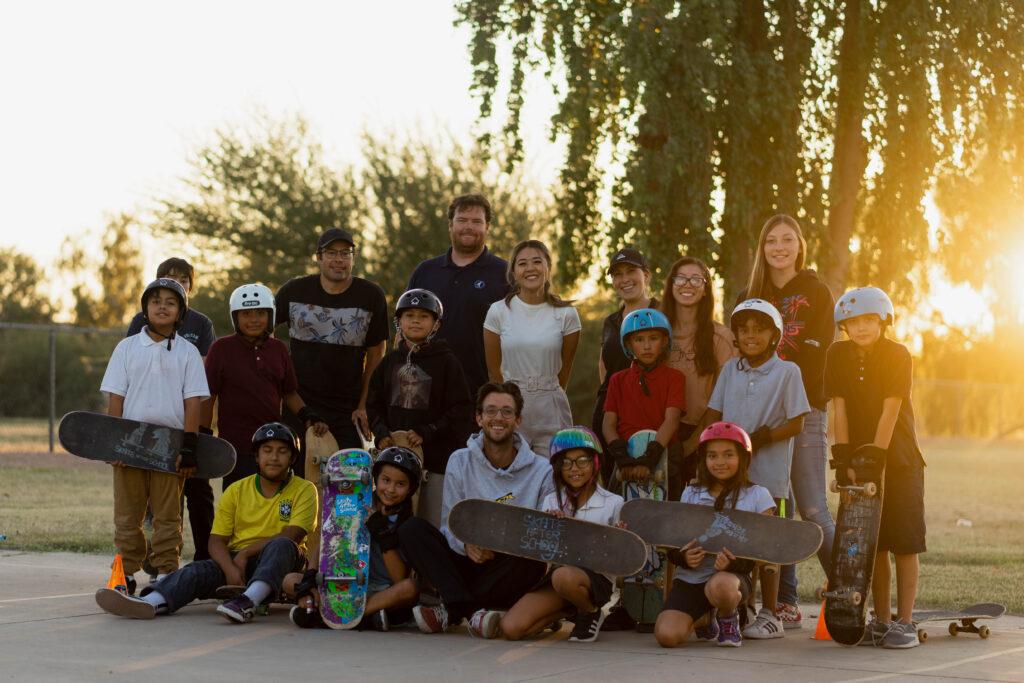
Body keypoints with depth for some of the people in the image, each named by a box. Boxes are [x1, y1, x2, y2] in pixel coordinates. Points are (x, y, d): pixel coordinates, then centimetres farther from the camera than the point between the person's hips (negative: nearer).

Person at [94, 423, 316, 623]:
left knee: (282, 546, -35)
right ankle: (150, 603, -53)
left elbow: (292, 536, -10)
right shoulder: (237, 490, 11)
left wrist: (245, 553, -15)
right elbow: (217, 541, 3)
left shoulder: (304, 490, 3)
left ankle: (249, 601, -57)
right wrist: (230, 568, -18)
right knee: (197, 571, -25)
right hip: (234, 559, 3)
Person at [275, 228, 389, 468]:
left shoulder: (371, 296, 2)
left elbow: (376, 354, 6)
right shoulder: (294, 291, 3)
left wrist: (364, 405, 0)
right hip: (297, 403, 1)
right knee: (298, 475, 0)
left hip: (348, 409, 0)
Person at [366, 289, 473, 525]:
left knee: (435, 523, -4)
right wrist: (381, 433, -2)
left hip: (436, 456, -4)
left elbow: (460, 410, -6)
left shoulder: (446, 361, -2)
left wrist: (425, 433, -13)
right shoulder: (391, 361, 12)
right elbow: (374, 403, 16)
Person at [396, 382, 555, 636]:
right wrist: (467, 544, -21)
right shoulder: (460, 462, 7)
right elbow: (450, 525, 2)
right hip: (465, 564, 2)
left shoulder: (541, 471, 1)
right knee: (412, 529, -20)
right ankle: (472, 611, -35)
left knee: (533, 560, -35)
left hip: (507, 573, -2)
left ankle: (451, 612, -30)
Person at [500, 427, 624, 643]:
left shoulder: (613, 503, 0)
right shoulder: (551, 503, 9)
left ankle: (591, 611, -6)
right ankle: (570, 608, 8)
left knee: (563, 576, -41)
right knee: (511, 628, -18)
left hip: (598, 578, -4)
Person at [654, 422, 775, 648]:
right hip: (690, 578, 3)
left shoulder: (757, 496, 4)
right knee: (667, 635, -23)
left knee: (720, 586, -42)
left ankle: (728, 619, -2)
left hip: (732, 575, -3)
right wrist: (683, 557, -12)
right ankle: (705, 618, 16)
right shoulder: (691, 494, 13)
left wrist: (736, 562, -22)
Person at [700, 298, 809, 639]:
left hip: (768, 474, -4)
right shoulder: (730, 370, 11)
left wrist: (762, 439, -16)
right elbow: (713, 415, 13)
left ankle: (770, 615, 10)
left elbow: (796, 423, -7)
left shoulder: (787, 372, -4)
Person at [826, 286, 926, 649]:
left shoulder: (897, 355, -10)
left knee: (905, 541, -5)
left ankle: (905, 622, 0)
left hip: (899, 458, -3)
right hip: (862, 457, 3)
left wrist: (874, 456, -22)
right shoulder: (838, 356, -1)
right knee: (874, 543, 5)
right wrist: (844, 459, -12)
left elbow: (890, 411, -16)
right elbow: (840, 409, -4)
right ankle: (881, 621, 13)